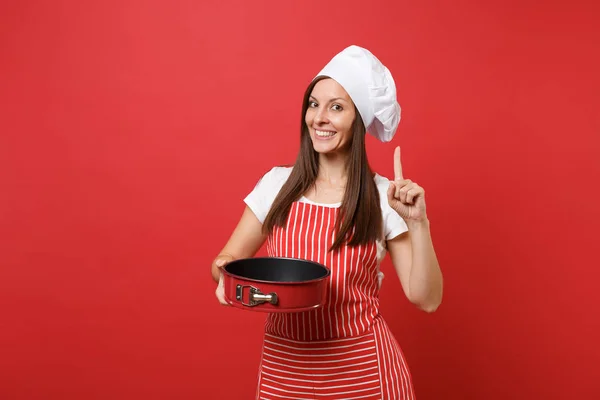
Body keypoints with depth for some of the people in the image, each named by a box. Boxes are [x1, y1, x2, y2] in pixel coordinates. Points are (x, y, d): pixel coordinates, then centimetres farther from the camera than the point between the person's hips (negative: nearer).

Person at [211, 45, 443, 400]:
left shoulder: (383, 197, -9)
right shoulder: (277, 183, -2)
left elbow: (426, 299, -9)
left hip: (361, 370, -2)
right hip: (283, 364, 2)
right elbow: (227, 259, 5)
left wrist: (417, 223, -21)